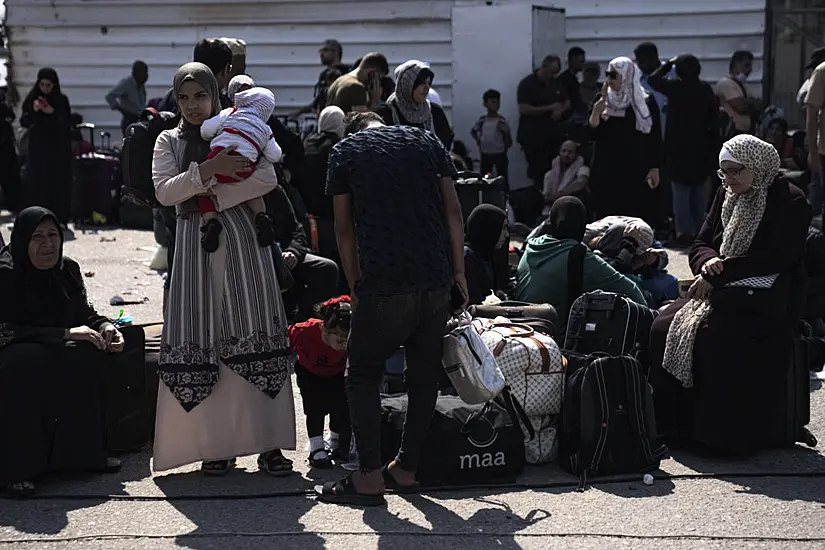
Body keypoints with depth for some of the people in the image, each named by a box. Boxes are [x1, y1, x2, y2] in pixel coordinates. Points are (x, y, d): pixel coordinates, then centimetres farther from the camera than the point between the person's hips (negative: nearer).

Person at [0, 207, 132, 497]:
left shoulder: (67, 270, 4)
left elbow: (85, 313, 14)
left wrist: (106, 327, -11)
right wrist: (65, 334, -25)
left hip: (56, 353, 7)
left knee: (89, 354, -20)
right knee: (27, 364, -38)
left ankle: (83, 453, -9)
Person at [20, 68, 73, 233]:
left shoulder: (61, 100, 0)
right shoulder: (32, 99, 4)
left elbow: (67, 124, -5)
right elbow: (24, 122, 0)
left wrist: (52, 113, -20)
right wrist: (33, 111, -17)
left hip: (58, 147, -1)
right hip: (37, 147, 1)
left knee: (59, 182, -4)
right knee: (36, 182, -3)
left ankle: (59, 219, -2)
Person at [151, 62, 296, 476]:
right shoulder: (169, 142, 13)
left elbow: (267, 179, -4)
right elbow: (164, 191, -3)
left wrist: (214, 196, -10)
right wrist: (207, 171, -16)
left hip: (240, 240, -1)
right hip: (195, 244, 1)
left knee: (254, 336, -6)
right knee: (200, 340, -4)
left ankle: (268, 442, -6)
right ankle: (217, 445, 1)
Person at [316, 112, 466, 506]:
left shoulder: (344, 151, 10)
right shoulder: (426, 141, 16)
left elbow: (344, 229, 7)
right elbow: (453, 211, 9)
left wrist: (356, 288, 13)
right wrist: (459, 272, 12)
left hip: (383, 284, -4)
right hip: (436, 279, 4)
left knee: (363, 375, 6)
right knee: (425, 373, 13)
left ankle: (370, 477, 0)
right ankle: (407, 467, 19)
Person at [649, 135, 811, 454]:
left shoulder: (790, 202, -6)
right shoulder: (726, 197, 16)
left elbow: (777, 259, -15)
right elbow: (701, 245, 16)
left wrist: (721, 272, -17)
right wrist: (708, 263, -10)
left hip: (767, 299, -7)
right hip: (720, 289, 7)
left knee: (716, 335, -32)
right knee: (666, 328, -16)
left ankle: (724, 435, -23)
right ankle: (675, 425, -10)